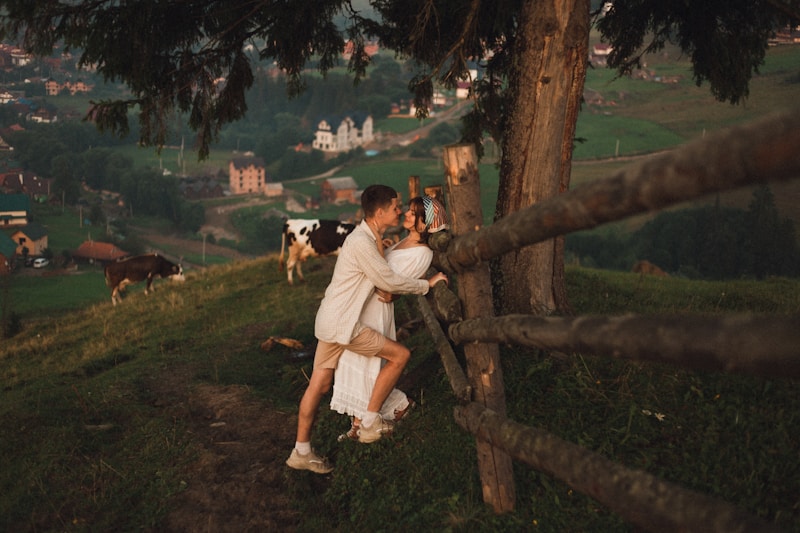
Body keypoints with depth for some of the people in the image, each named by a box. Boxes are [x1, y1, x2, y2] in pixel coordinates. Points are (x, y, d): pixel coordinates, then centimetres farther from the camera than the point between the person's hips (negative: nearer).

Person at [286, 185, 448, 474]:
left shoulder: (369, 238, 11)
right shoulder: (361, 243, -20)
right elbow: (390, 282, -14)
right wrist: (427, 284, -3)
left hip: (330, 321, 10)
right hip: (342, 324, -10)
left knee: (318, 385, 13)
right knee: (400, 354, -3)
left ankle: (301, 452, 21)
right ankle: (370, 423, 5)